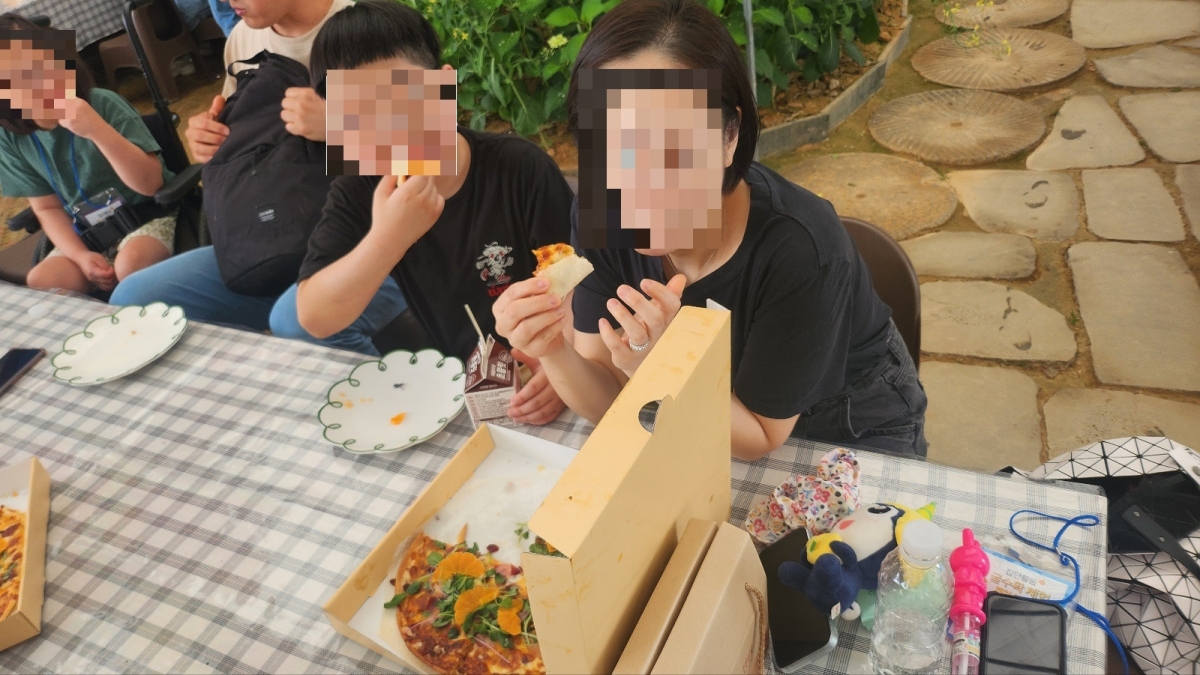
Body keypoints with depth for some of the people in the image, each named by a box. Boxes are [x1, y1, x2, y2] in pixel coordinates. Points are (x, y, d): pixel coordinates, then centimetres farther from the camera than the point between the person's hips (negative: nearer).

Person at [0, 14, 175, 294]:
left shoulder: (104, 104, -16)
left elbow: (150, 183, -22)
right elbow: (47, 208, 5)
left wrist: (98, 130, -35)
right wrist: (81, 256, -12)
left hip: (149, 214, -4)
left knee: (131, 263, -34)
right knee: (39, 282, -20)